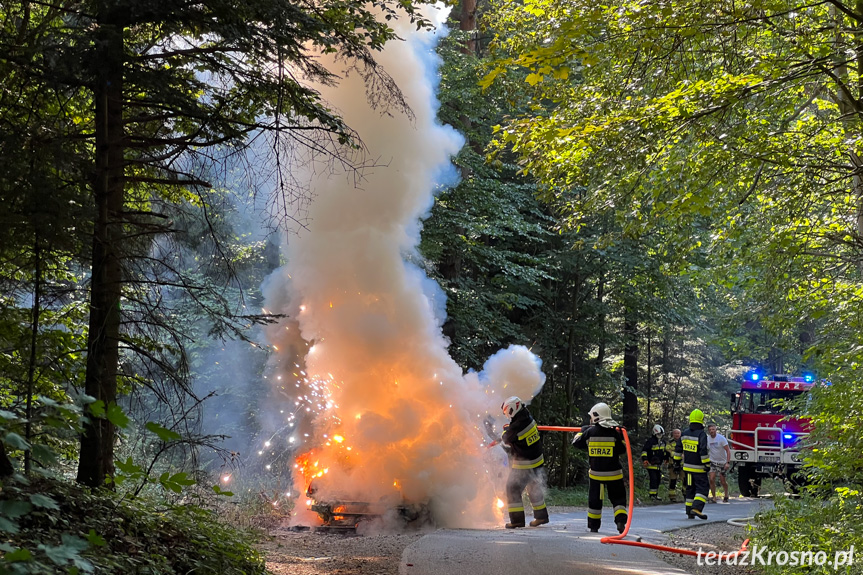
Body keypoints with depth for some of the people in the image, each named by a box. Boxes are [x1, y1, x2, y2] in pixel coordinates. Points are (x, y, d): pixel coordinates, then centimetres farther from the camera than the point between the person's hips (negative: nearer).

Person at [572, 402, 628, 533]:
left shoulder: (590, 431, -5)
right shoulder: (615, 431, -6)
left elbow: (577, 443, 8)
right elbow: (622, 449, 0)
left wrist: (582, 432, 24)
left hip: (596, 472, 0)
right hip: (614, 473, 0)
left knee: (595, 499, 12)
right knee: (618, 498, 9)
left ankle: (594, 526, 17)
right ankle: (621, 520, -10)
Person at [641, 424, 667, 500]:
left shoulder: (662, 442, 14)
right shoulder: (650, 441, -11)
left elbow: (664, 451, 31)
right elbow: (644, 451, -15)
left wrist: (666, 458, 32)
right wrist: (644, 459, -24)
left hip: (658, 464, 8)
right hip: (651, 464, -8)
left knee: (658, 479, 11)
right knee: (653, 479, -13)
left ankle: (655, 493, 20)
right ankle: (652, 494, -10)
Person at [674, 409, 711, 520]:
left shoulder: (685, 433, 7)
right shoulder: (701, 434, -15)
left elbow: (678, 448, 14)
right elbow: (703, 451, -21)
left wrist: (677, 460, 23)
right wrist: (707, 464, -15)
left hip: (687, 467, 7)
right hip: (699, 468, -7)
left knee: (690, 489, 13)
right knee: (702, 487, -3)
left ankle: (689, 511, 13)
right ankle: (697, 508, -19)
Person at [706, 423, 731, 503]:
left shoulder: (721, 438, -16)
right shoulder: (707, 439, -4)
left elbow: (728, 450, -15)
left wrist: (728, 462, -23)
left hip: (722, 462, -3)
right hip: (713, 462, 3)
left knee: (723, 481, 4)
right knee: (711, 479, -11)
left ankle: (726, 495, 28)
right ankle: (713, 497, -3)